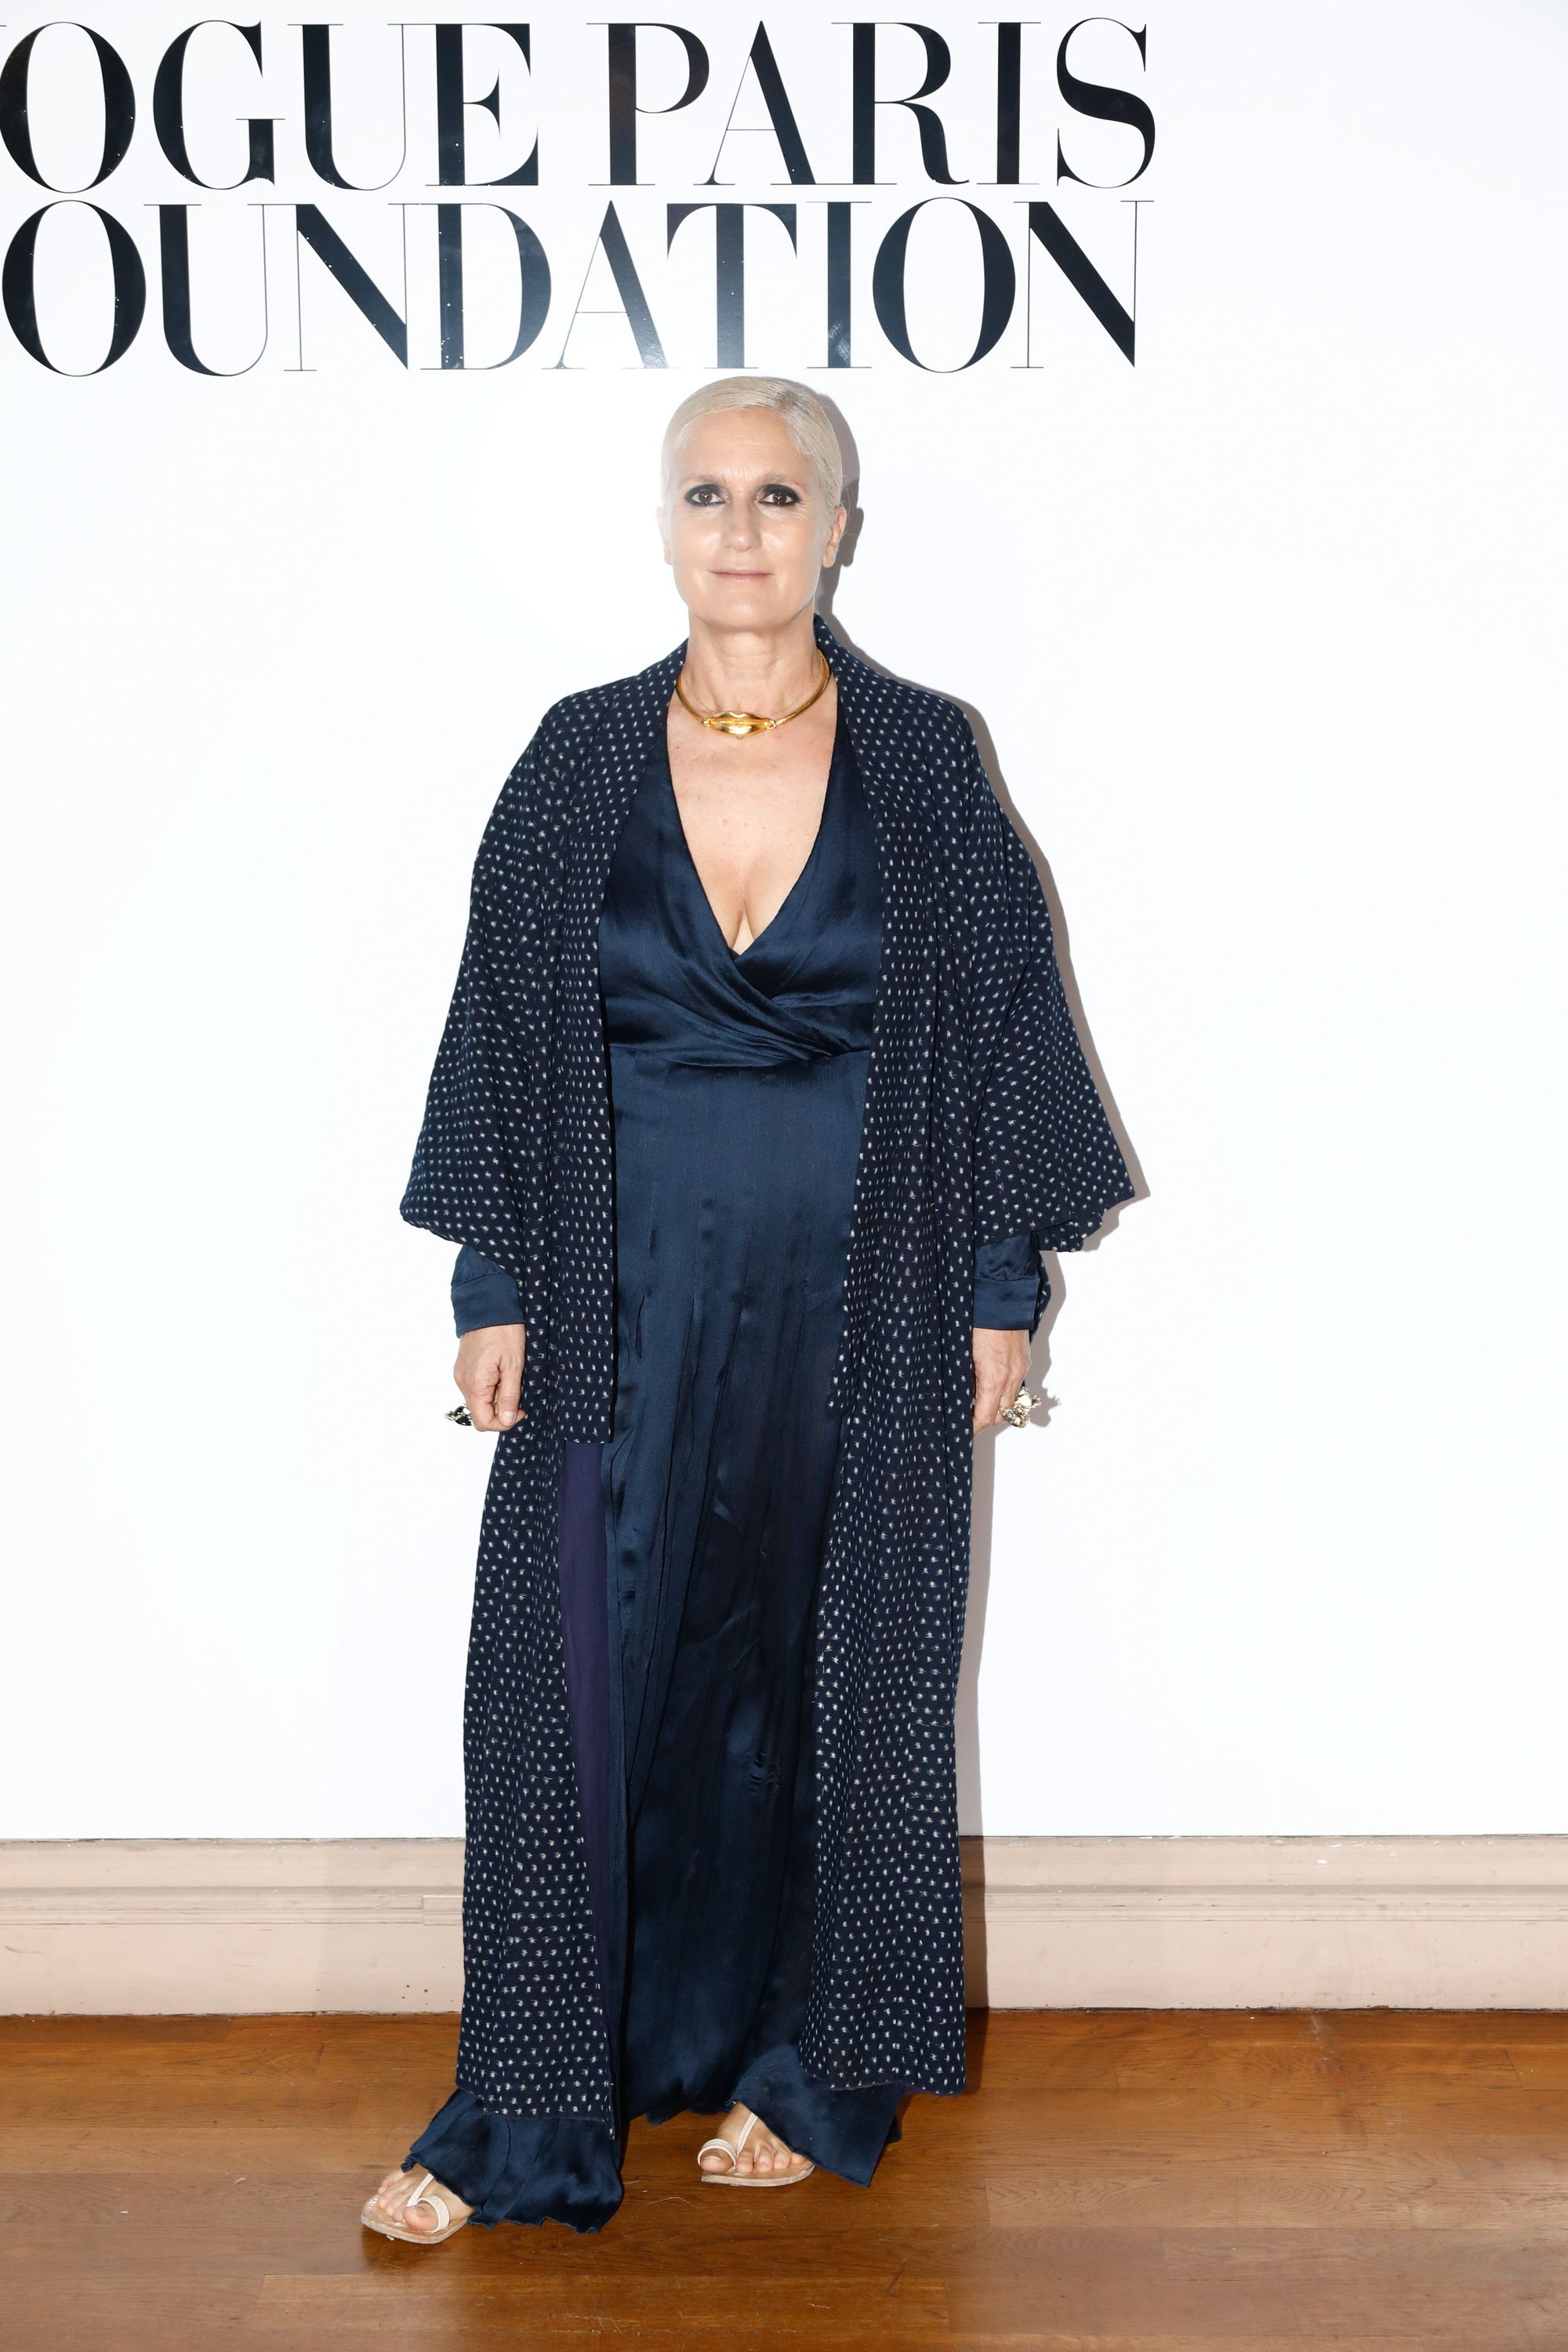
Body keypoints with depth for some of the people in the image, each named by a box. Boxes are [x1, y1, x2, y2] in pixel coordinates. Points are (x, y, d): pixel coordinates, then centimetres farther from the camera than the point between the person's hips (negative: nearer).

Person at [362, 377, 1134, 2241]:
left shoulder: (922, 760, -1)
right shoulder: (580, 760, 1)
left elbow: (1003, 1020, 1)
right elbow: (504, 1025, 3)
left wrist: (1003, 1289, -2)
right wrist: (494, 1289, 0)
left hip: (856, 1311, -1)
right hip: (629, 1302, 1)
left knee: (829, 1675, 10)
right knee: (577, 1676, 3)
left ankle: (809, 2071, 28)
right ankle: (528, 2117, 16)